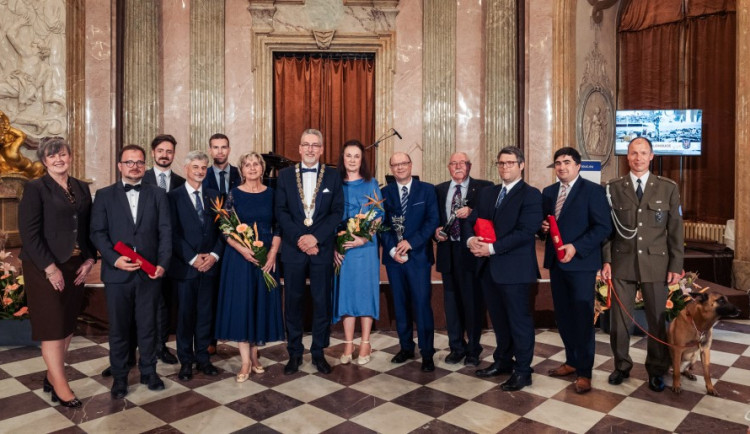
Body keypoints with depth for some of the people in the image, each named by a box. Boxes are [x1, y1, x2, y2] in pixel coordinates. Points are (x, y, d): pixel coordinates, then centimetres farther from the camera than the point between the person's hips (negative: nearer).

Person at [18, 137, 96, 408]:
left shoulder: (82, 188, 10)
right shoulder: (35, 189, -6)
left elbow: (89, 228, 11)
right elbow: (29, 233, -12)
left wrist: (89, 259, -1)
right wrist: (50, 268, -16)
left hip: (75, 267, 5)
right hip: (46, 268, -5)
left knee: (68, 324, 10)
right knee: (52, 326, 0)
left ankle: (53, 375, 23)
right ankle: (60, 384, 9)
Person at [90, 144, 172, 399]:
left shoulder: (158, 195, 8)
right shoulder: (104, 195, 6)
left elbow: (165, 232, 1)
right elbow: (98, 233, 0)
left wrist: (163, 263, -10)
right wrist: (114, 259, -15)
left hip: (149, 272, 1)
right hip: (117, 273, 0)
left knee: (147, 325, 10)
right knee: (118, 328, 10)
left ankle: (149, 371, 26)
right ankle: (119, 376, 24)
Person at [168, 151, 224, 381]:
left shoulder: (213, 196, 10)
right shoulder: (174, 196, -1)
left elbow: (221, 229, 7)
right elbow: (174, 233, -7)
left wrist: (214, 254, -7)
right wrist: (192, 258, -14)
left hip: (209, 265, 3)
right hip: (185, 265, -3)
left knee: (205, 314, 10)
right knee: (185, 314, 7)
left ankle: (203, 358, 22)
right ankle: (186, 360, 20)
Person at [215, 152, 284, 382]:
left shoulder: (271, 194, 4)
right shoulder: (234, 194, -1)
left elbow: (278, 227, 5)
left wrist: (273, 253, -8)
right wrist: (242, 249, -17)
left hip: (266, 256, 2)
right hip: (239, 256, -2)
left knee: (262, 304, 6)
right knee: (241, 304, -1)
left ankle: (254, 354, 22)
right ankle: (246, 362, 7)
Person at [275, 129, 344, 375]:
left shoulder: (333, 176, 4)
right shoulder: (285, 175, 6)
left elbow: (337, 212, -2)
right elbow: (281, 211, 0)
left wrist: (315, 237, -13)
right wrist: (299, 239, -12)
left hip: (322, 248, 0)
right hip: (293, 248, 1)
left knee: (322, 302, 6)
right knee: (293, 302, 7)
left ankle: (318, 352, 21)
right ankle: (294, 353, 21)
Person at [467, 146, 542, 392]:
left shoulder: (531, 195, -7)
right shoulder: (487, 194, 15)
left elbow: (525, 232, -18)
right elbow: (471, 221, 12)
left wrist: (492, 248, -20)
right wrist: (471, 239, -10)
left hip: (514, 267, -7)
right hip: (488, 267, 7)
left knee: (519, 320, 4)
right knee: (498, 318, 18)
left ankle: (522, 371, 16)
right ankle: (503, 361, 33)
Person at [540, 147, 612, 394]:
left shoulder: (593, 190, -6)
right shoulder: (548, 192, 13)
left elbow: (603, 227, -12)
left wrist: (576, 247, -21)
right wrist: (543, 227, -3)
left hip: (581, 263, -6)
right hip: (556, 262, 6)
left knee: (582, 318, 1)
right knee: (563, 316, 13)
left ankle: (584, 371, 12)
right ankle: (572, 361, 29)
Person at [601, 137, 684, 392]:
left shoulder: (668, 188, 3)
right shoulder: (613, 188, 4)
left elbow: (675, 230, 2)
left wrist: (676, 266, -2)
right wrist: (606, 260, -4)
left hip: (656, 264, 0)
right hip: (622, 263, 0)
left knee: (657, 320, 9)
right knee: (618, 319, 7)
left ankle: (656, 371, 27)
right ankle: (622, 366, 26)